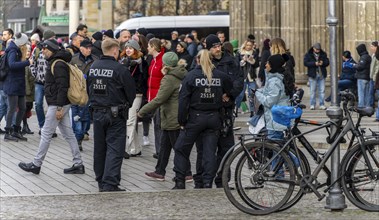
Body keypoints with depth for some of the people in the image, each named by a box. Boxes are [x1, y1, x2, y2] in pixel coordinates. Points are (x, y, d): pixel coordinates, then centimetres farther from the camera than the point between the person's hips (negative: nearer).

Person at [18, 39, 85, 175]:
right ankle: (78, 165, 10)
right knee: (68, 134, 9)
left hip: (58, 105, -10)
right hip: (60, 104, 10)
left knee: (46, 134, -2)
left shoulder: (58, 64, -16)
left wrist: (59, 107, -24)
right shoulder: (56, 62, 16)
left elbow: (62, 87, -22)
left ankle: (36, 164, 5)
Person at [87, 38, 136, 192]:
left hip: (97, 113, 6)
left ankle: (101, 182, 23)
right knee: (115, 149, -4)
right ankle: (110, 184, -11)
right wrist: (125, 106, 11)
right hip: (115, 114, -6)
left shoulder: (93, 67, 3)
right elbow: (131, 91, -7)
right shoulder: (119, 69, -16)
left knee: (99, 149, 15)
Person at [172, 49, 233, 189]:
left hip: (195, 118, -3)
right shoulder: (221, 76, 2)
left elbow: (184, 99, -9)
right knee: (210, 152, 5)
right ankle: (208, 184, 0)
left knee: (181, 149, 9)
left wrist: (182, 120, -5)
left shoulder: (191, 76, -6)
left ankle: (180, 182, 6)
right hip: (214, 118, 3)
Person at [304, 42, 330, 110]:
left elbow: (327, 62, 6)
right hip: (313, 75, -3)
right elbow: (305, 63, -10)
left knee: (322, 90, 1)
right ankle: (312, 105, 6)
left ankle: (321, 105, 6)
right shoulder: (308, 55, 2)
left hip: (321, 75, 3)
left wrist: (323, 63, -16)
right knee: (313, 91, 0)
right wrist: (314, 63, -20)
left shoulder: (323, 54, 12)